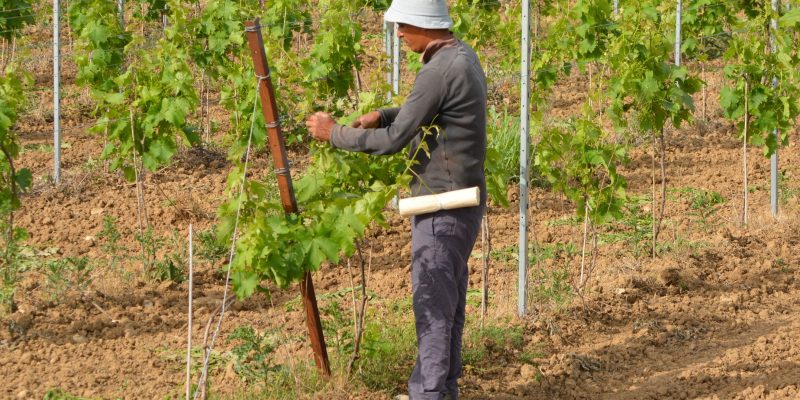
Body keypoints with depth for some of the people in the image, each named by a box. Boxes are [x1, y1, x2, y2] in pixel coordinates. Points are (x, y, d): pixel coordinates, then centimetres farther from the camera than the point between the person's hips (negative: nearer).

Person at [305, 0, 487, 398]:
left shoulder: (439, 71, -23)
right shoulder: (462, 56, 9)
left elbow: (393, 140, -19)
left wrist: (335, 133, -7)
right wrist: (382, 115, 9)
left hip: (442, 206, -10)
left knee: (432, 302, -3)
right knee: (448, 301, 15)